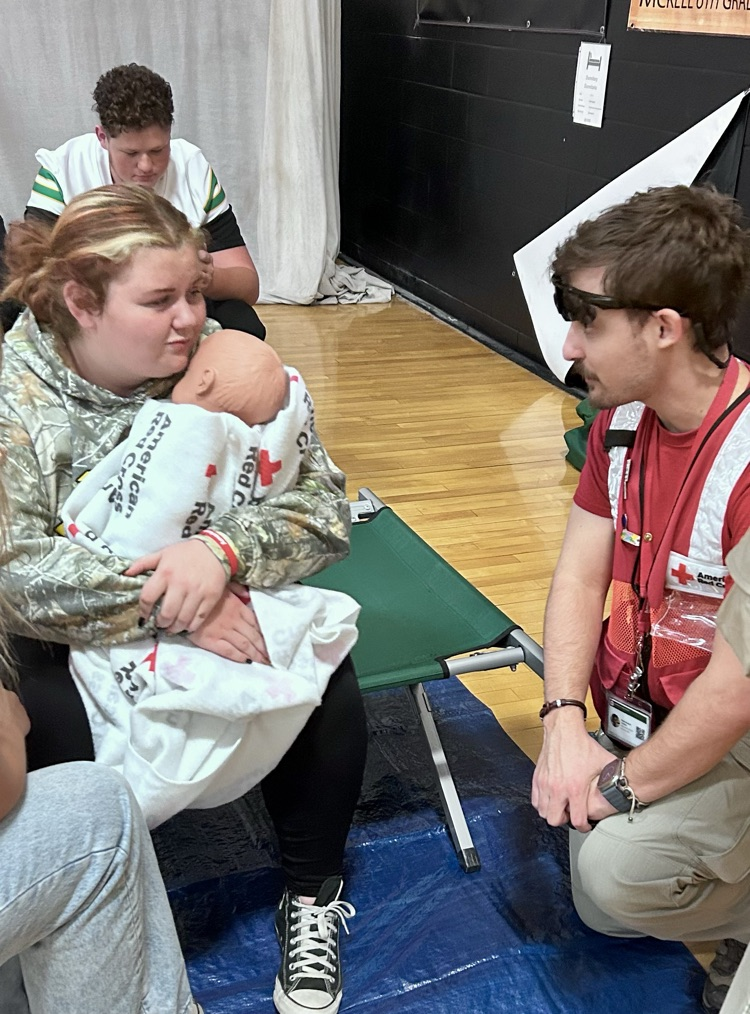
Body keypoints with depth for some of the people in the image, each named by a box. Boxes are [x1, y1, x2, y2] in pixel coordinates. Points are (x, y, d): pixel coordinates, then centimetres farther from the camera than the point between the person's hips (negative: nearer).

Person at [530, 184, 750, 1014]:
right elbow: (580, 575, -3)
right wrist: (564, 724, -16)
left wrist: (625, 786, -19)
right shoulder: (622, 416, -4)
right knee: (601, 910, 15)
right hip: (643, 720, 8)